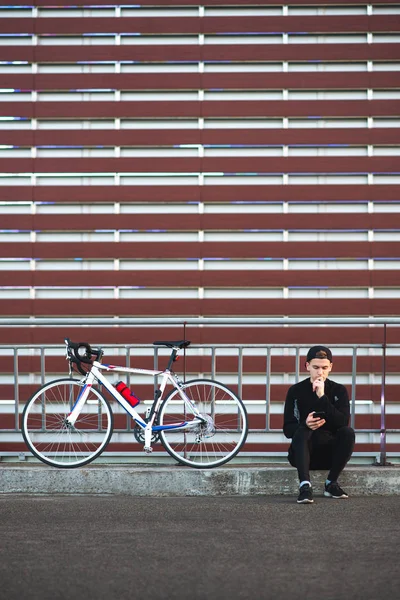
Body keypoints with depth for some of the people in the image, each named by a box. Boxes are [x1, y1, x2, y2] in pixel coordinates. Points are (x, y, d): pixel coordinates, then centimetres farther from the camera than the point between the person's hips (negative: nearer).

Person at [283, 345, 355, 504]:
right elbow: (287, 429, -7)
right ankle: (305, 485, -45)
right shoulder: (296, 391, -1)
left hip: (330, 452, 1)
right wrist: (305, 424, -29)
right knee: (302, 431, -32)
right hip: (303, 453, -1)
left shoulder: (339, 390, 1)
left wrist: (322, 397, -22)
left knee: (348, 432, -27)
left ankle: (331, 483, -17)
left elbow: (343, 422, -16)